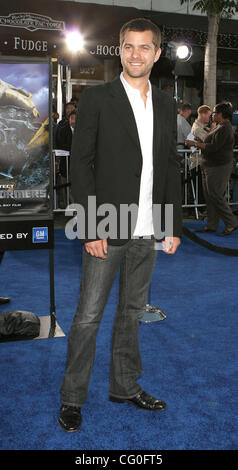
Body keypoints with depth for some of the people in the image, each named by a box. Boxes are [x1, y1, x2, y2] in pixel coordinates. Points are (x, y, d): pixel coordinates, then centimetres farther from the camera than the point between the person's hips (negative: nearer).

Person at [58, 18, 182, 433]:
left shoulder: (166, 105, 11)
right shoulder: (96, 99, -4)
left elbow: (170, 168, 13)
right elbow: (80, 165, -8)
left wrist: (174, 226, 8)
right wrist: (91, 228, -14)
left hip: (147, 232, 5)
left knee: (132, 311, 15)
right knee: (89, 315, 2)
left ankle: (124, 386, 31)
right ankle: (72, 398, 17)